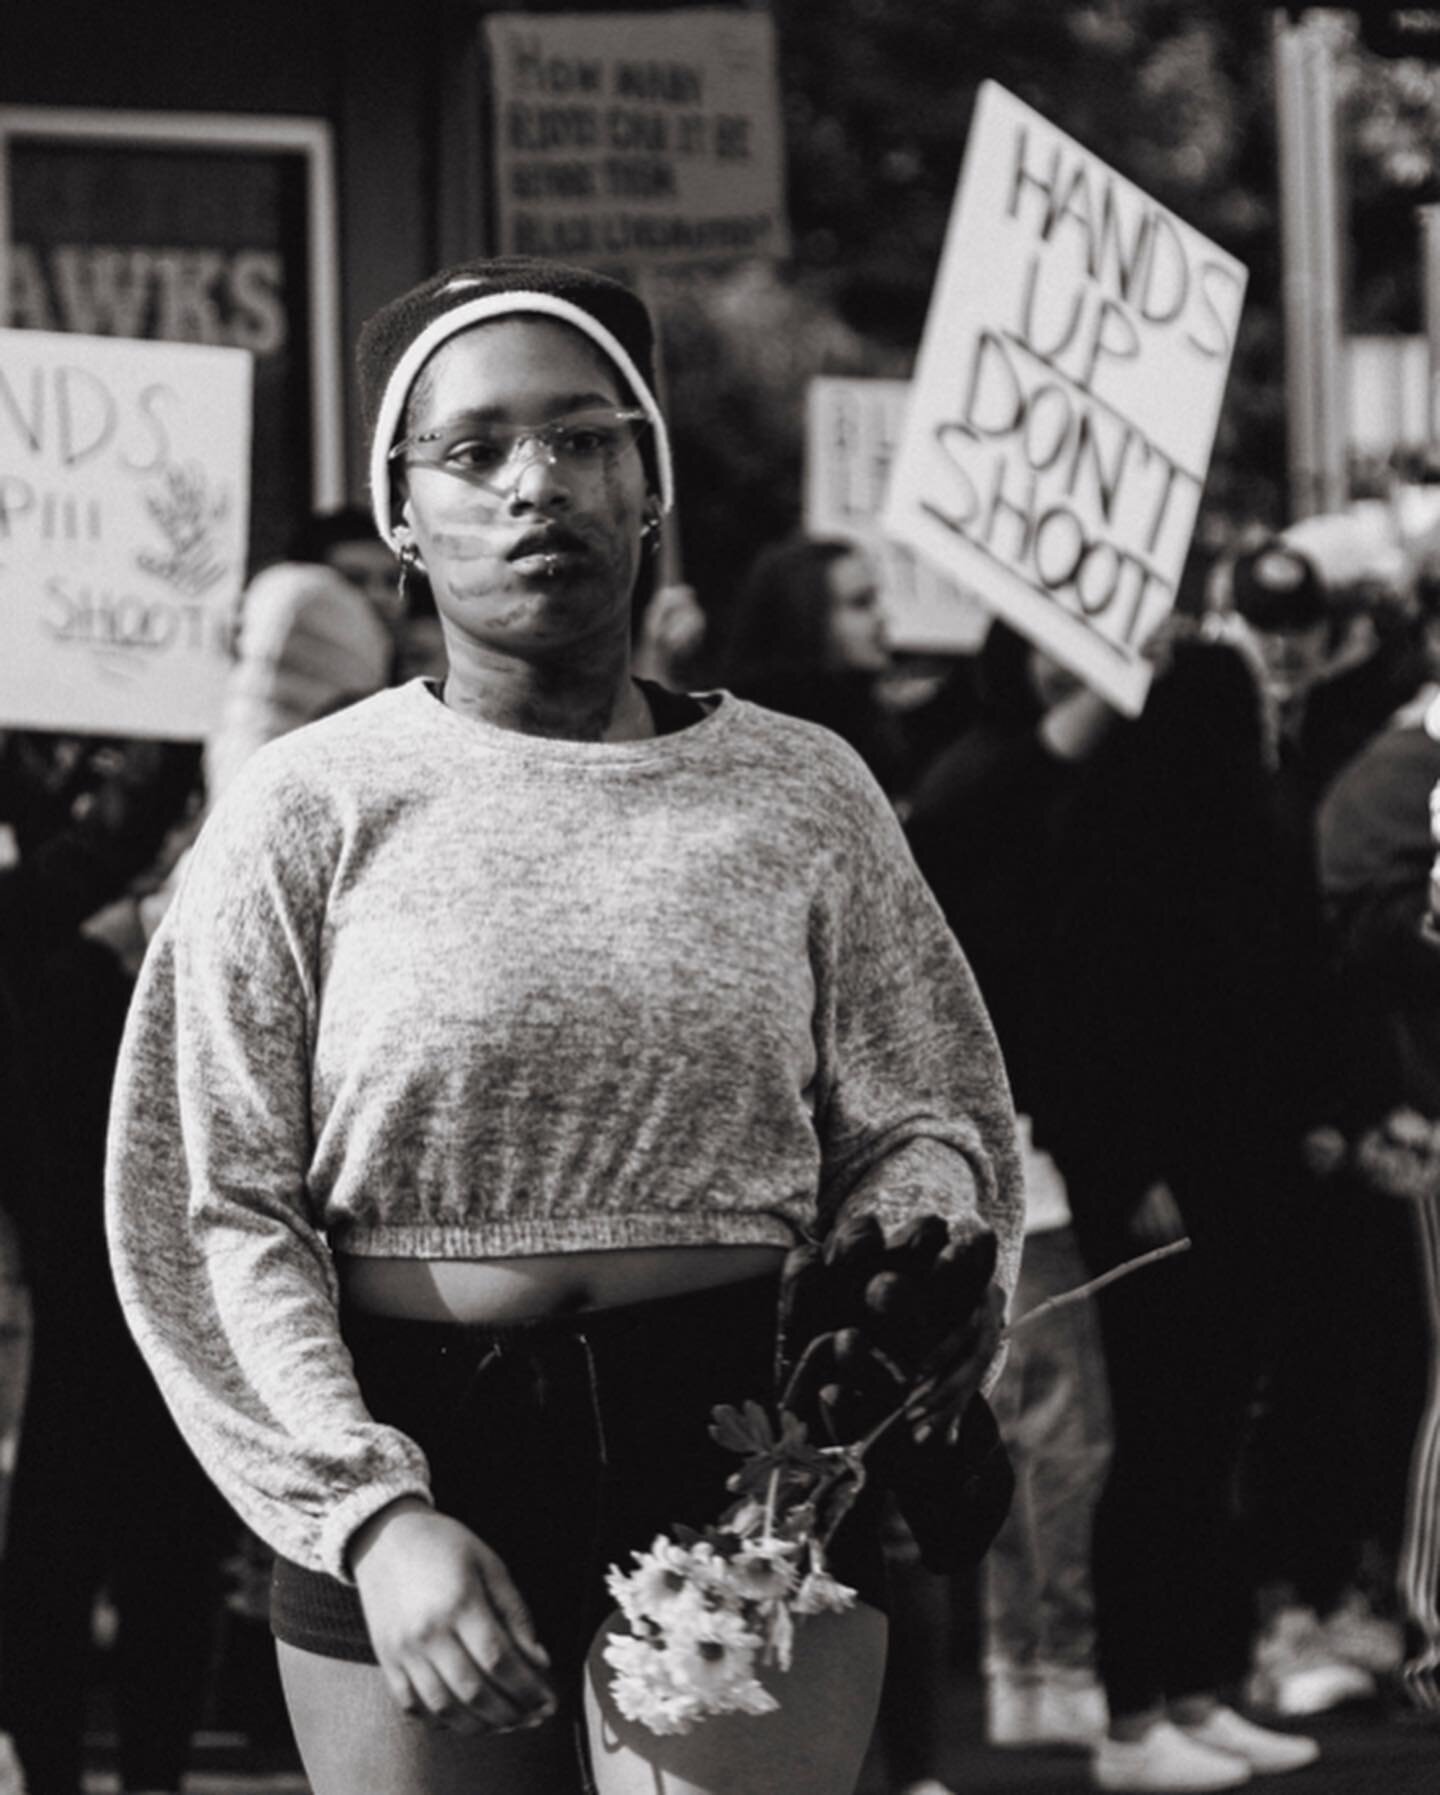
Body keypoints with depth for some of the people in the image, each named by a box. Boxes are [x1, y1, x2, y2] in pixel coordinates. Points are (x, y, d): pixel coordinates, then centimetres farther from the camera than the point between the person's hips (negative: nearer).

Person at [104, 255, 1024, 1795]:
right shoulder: (310, 809, 2)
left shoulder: (802, 795, 8)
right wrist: (374, 1513, -15)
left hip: (746, 1445, 0)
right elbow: (212, 1205, -3)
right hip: (408, 1452, 0)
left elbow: (929, 1116, 11)